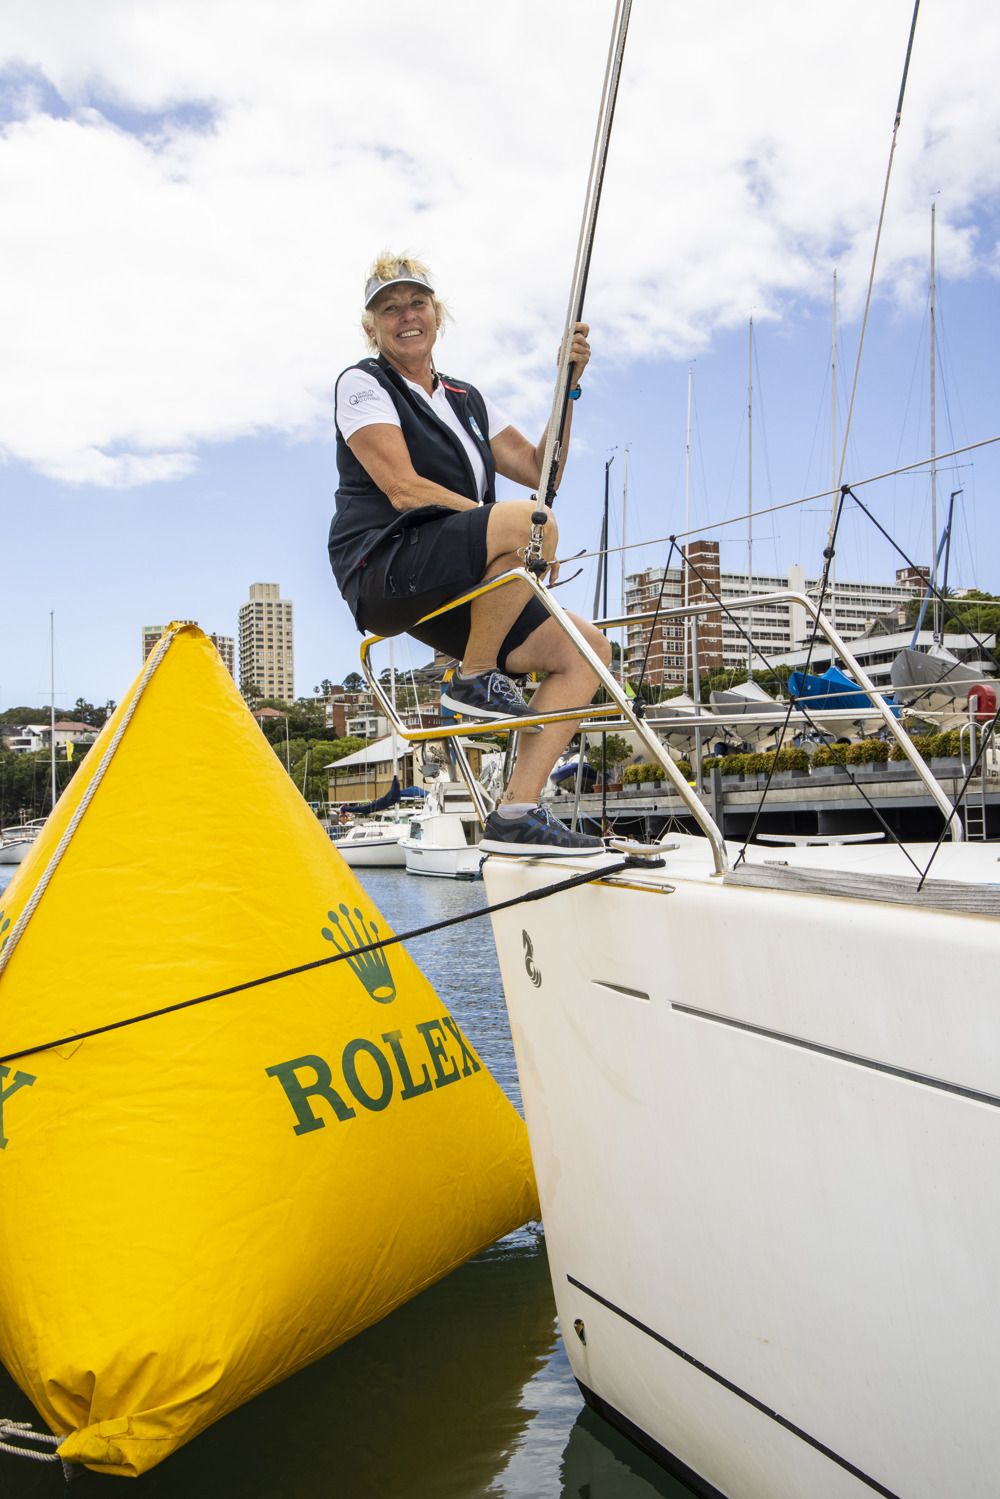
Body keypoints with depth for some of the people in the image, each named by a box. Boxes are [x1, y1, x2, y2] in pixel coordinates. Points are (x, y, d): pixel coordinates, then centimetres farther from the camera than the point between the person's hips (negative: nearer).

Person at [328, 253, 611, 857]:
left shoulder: (467, 399, 25)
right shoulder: (362, 384, 4)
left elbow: (539, 471, 17)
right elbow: (404, 489, -11)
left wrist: (568, 385, 7)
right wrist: (518, 532, -14)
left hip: (455, 593, 8)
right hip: (386, 570, -7)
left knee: (586, 646, -7)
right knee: (528, 519, -32)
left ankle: (516, 815, -10)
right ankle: (476, 680, -15)